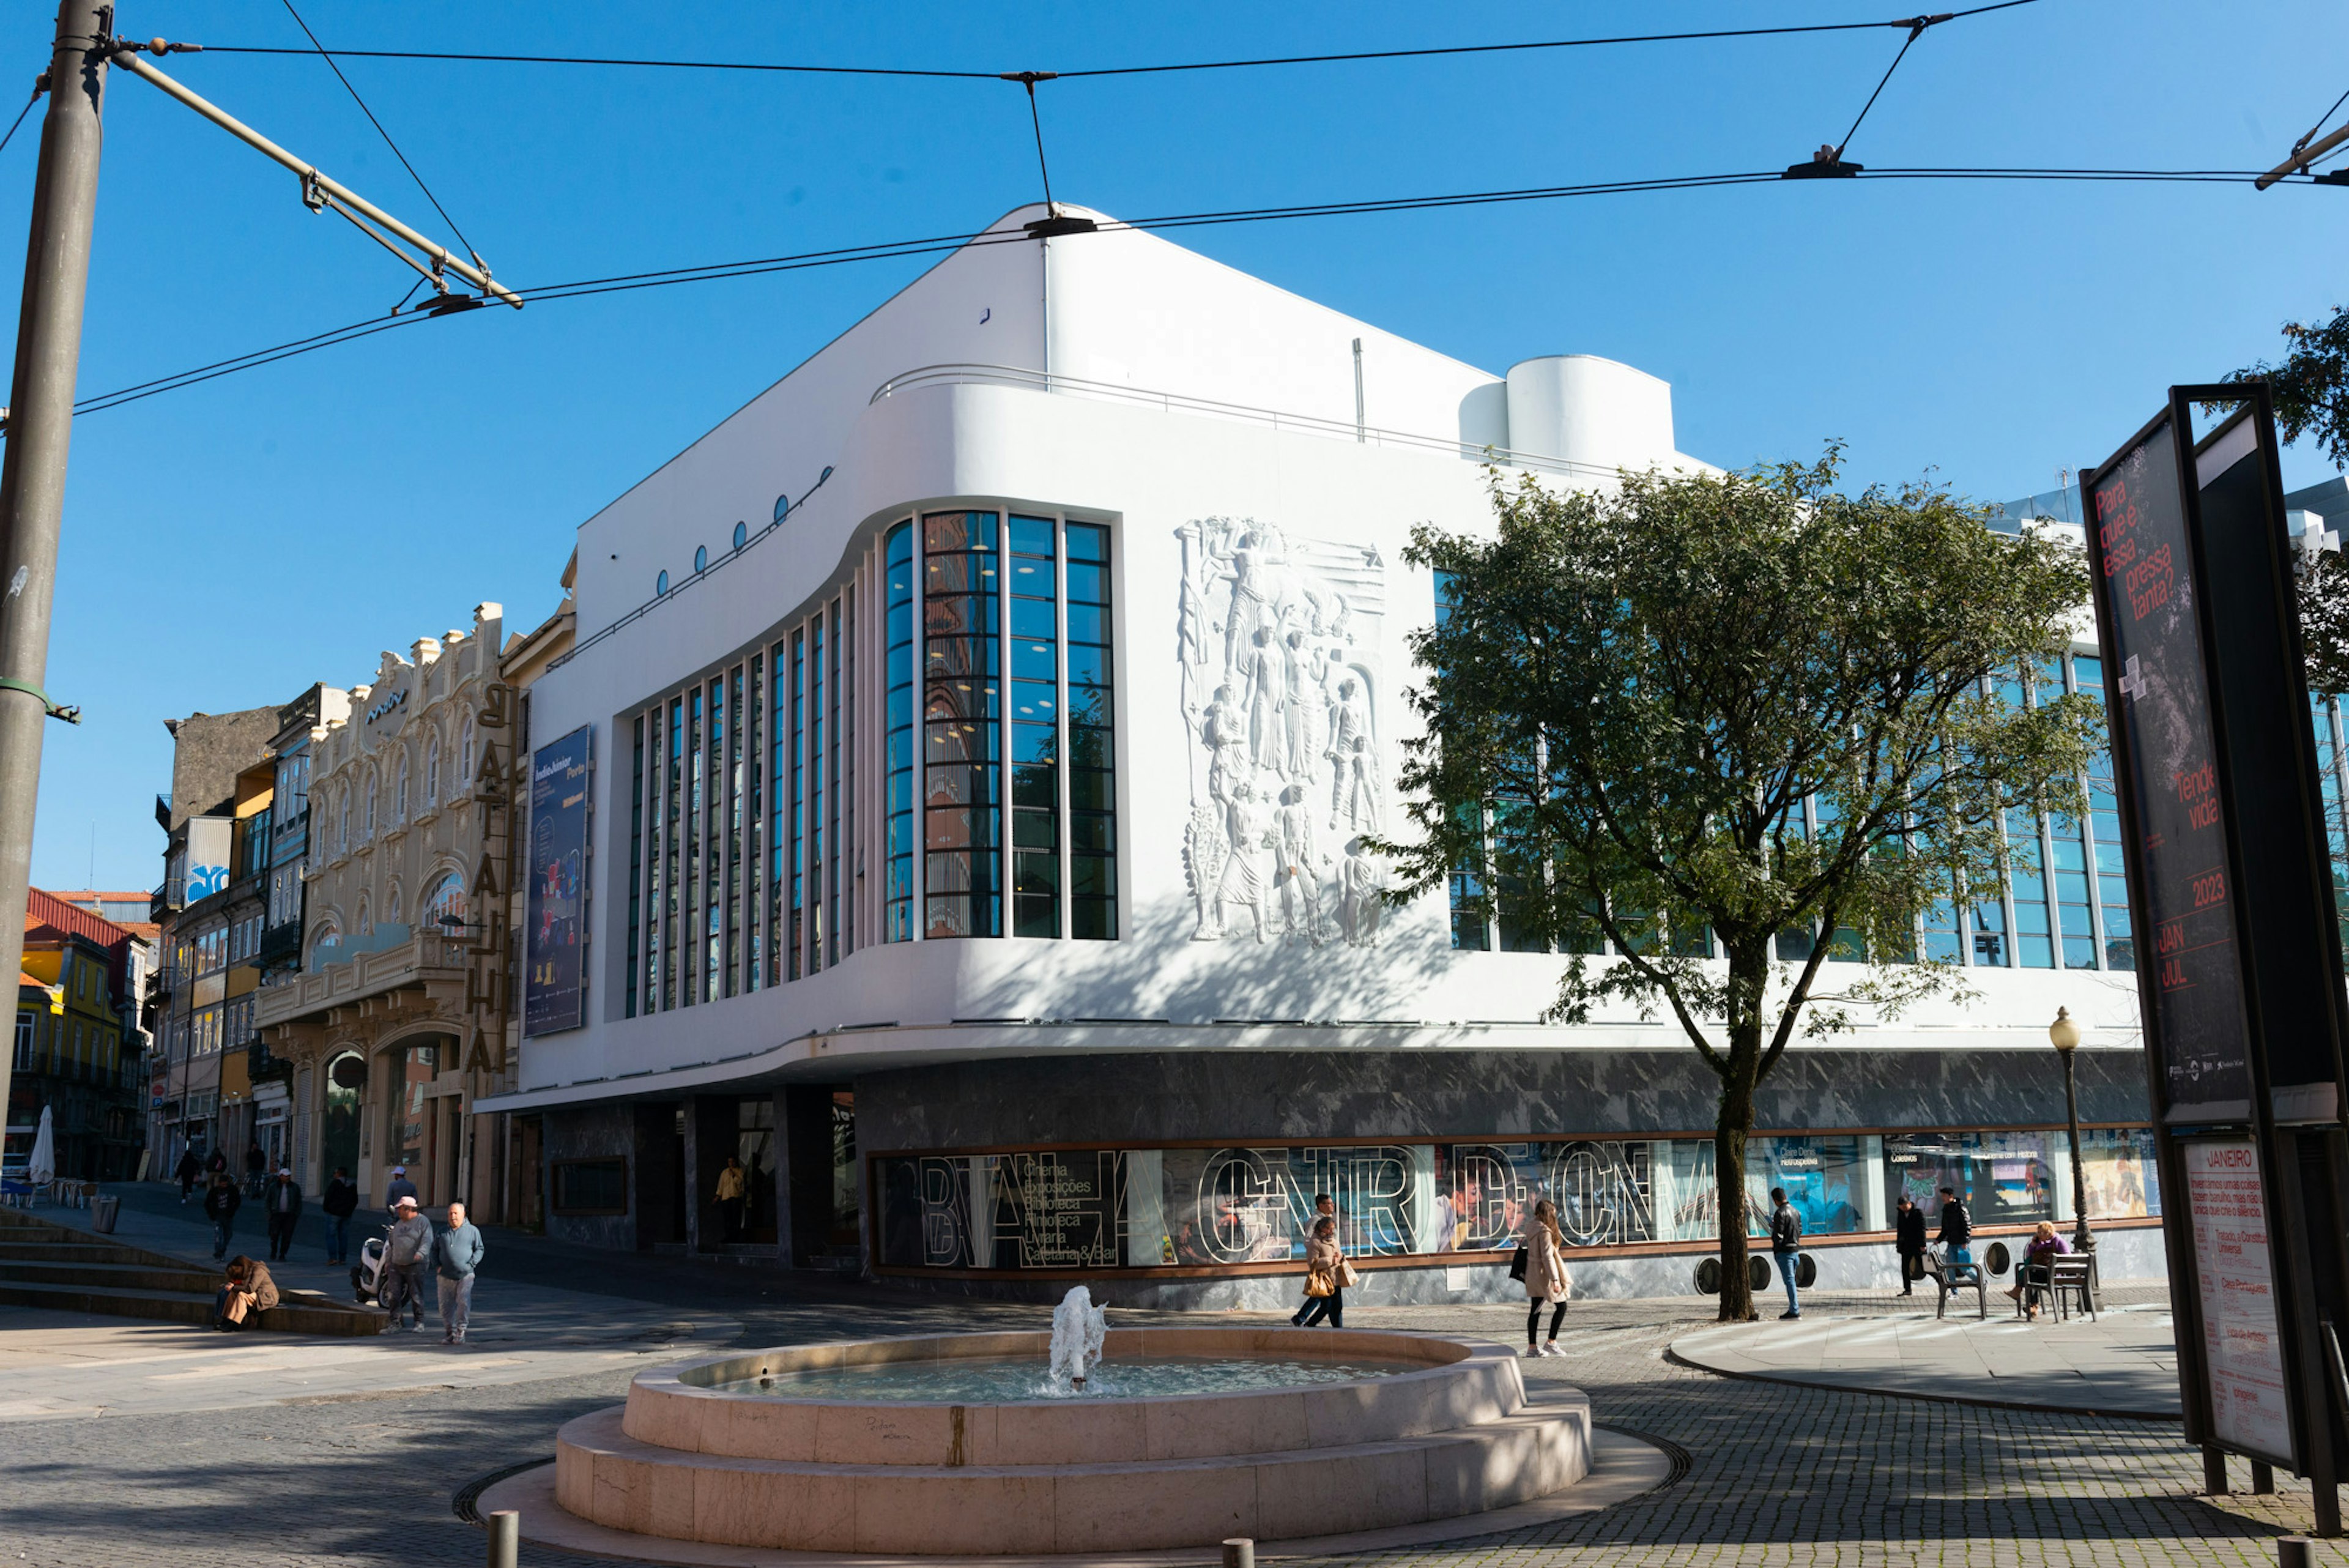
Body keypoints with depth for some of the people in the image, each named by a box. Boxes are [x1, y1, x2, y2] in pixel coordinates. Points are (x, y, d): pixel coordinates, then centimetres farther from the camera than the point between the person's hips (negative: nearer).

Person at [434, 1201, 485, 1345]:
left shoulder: (472, 1231, 7)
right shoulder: (443, 1232, 16)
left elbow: (479, 1249, 7)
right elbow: (434, 1250, 21)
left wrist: (471, 1265, -6)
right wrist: (437, 1266, 5)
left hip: (465, 1275, -3)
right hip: (446, 1276, 3)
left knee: (464, 1303, -15)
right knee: (446, 1306, 3)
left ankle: (460, 1333, -7)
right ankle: (449, 1333, 16)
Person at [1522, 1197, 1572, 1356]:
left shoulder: (1531, 1226, 7)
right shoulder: (1544, 1231, -20)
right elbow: (1547, 1256, -22)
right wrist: (1555, 1280, -21)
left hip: (1532, 1274, 9)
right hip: (1544, 1273, -9)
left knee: (1535, 1310, 10)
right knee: (1561, 1306, 4)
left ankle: (1532, 1347, 12)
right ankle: (1551, 1342, 5)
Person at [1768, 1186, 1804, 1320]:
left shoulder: (1780, 1213, -15)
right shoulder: (1795, 1211, 12)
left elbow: (1778, 1234, -17)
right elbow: (1800, 1230, 17)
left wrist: (1775, 1249, -7)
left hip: (1784, 1251, -8)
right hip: (1795, 1250, 8)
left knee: (1789, 1280, -6)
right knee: (1791, 1279, 15)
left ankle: (1794, 1310, -7)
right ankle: (1794, 1308, 17)